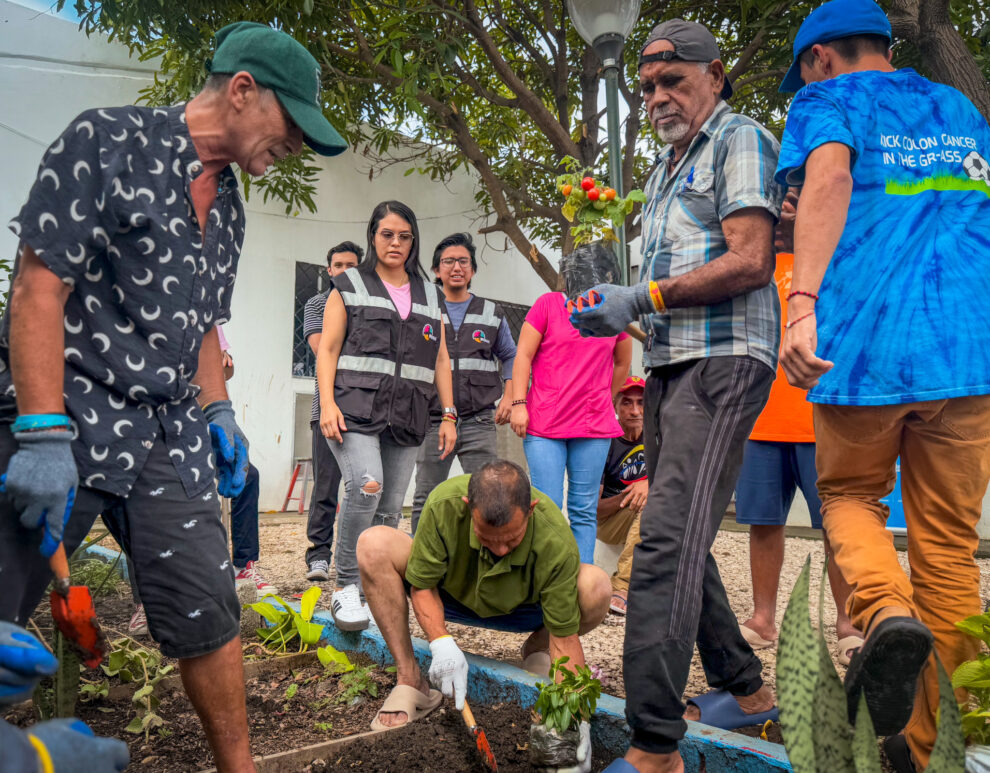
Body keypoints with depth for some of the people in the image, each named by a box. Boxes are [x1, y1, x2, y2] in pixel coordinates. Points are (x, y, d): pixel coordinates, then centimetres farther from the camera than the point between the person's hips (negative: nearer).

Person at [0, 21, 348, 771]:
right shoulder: (106, 140, -6)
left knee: (208, 615, 5)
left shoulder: (228, 205, 14)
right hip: (64, 415, -5)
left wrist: (219, 412, 11)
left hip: (169, 433, 6)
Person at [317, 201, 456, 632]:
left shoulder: (429, 295, 20)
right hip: (355, 407, -4)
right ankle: (346, 585, -11)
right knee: (366, 485, -24)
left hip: (406, 417, 4)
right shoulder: (349, 286, 10)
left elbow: (440, 359, 19)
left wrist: (449, 415, 11)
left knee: (390, 508, 2)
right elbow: (328, 348, 3)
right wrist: (327, 404, -11)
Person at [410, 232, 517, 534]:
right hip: (433, 421, 0)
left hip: (479, 422, 0)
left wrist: (508, 397, 2)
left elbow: (510, 357, 17)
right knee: (426, 500, 4)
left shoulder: (492, 314, 12)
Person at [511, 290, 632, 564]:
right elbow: (523, 355, 0)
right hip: (544, 426, -2)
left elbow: (623, 362, 23)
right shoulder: (548, 303, 3)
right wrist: (518, 404, -8)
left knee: (584, 510, 5)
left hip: (595, 428, 2)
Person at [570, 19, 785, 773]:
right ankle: (745, 687, 29)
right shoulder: (667, 166, 26)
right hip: (669, 366, 10)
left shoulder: (739, 139, 0)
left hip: (722, 360, -9)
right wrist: (618, 310, 8)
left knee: (667, 541, -18)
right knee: (680, 540, 13)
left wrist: (642, 299, -16)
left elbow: (750, 263, -14)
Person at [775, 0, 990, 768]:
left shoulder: (829, 101, 7)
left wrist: (804, 300, -28)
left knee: (849, 496, 19)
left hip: (866, 341, -4)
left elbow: (829, 177, -15)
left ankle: (888, 612, -11)